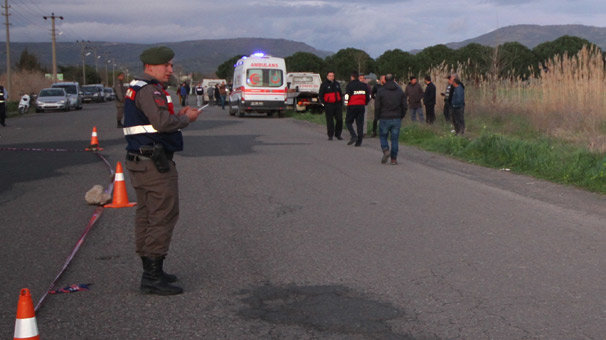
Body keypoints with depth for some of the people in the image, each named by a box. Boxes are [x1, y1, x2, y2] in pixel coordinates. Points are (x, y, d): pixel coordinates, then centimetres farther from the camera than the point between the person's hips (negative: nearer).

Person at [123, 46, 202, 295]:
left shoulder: (135, 88, 18)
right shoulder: (149, 90, -15)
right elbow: (162, 121, -27)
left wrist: (177, 115, 10)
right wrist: (186, 118, -10)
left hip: (138, 160, 11)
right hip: (154, 163, -11)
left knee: (146, 216, 14)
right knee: (163, 216, -8)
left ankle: (150, 271, 23)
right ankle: (153, 277, -8)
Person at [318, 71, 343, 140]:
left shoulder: (337, 84, 16)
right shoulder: (324, 84, 1)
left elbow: (340, 93, 24)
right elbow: (320, 95, -1)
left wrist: (341, 102, 16)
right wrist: (324, 103, -11)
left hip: (338, 104, 4)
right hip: (329, 105, -4)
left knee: (339, 119, -1)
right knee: (330, 120, -2)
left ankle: (338, 134, 11)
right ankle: (330, 135, 5)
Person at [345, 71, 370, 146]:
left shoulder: (350, 85, -7)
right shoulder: (364, 85, 9)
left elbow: (347, 95, -13)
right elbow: (368, 96, 13)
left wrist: (346, 104, 2)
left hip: (352, 106, -4)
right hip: (361, 106, 4)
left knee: (348, 122, 9)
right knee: (360, 123, 7)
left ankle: (353, 136, -12)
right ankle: (359, 142, 5)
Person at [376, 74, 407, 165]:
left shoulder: (381, 91, -5)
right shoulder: (400, 91, 4)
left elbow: (377, 106, -6)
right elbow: (404, 106, 4)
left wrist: (377, 117, 8)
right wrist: (401, 116, 16)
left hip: (384, 119, -2)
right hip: (396, 119, 2)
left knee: (383, 136, 13)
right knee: (395, 139, 7)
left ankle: (386, 150, -13)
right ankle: (394, 159, 5)